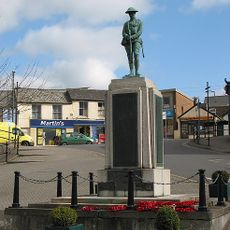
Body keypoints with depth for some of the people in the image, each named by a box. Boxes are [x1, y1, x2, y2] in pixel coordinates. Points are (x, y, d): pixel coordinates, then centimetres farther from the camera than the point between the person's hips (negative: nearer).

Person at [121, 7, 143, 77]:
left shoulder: (139, 22, 11)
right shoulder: (126, 24, 20)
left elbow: (140, 32, -4)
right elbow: (123, 33, 6)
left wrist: (132, 37, -20)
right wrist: (127, 36, -19)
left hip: (136, 40, -3)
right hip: (127, 42, 3)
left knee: (136, 55, -20)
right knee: (130, 57, -3)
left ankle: (137, 72, -21)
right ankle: (132, 73, -2)